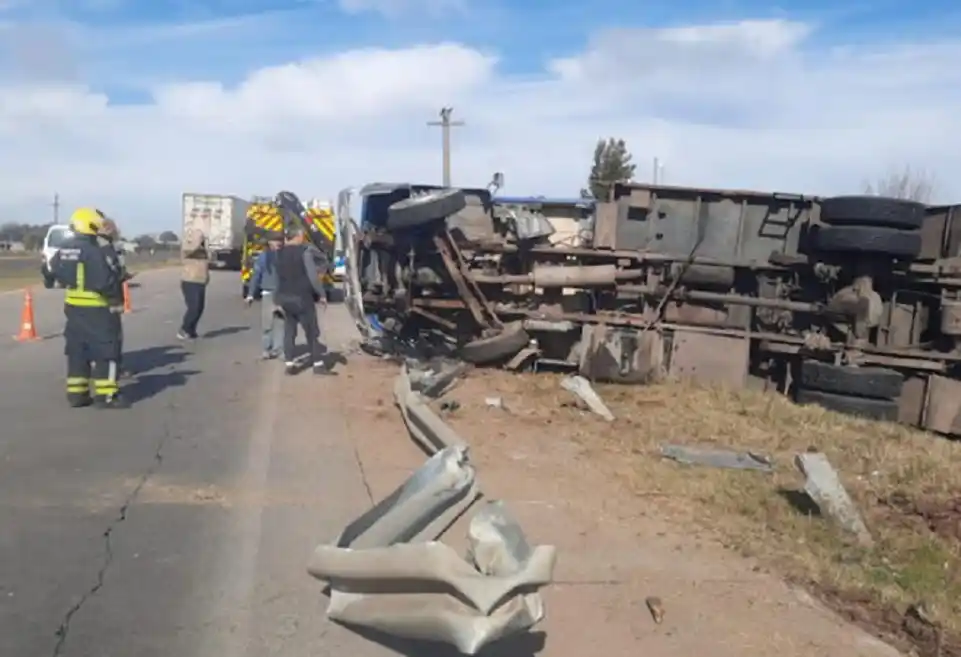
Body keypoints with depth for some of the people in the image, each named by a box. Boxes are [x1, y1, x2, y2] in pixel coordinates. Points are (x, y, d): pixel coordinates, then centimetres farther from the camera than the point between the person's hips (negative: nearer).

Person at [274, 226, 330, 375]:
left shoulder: (280, 253, 8)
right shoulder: (304, 251, -12)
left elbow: (280, 275, 11)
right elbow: (313, 275, -16)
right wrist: (321, 294, -9)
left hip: (285, 297, 6)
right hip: (302, 298, -6)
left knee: (289, 331, 11)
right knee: (312, 332, 1)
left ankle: (289, 363, 8)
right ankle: (318, 364, 3)